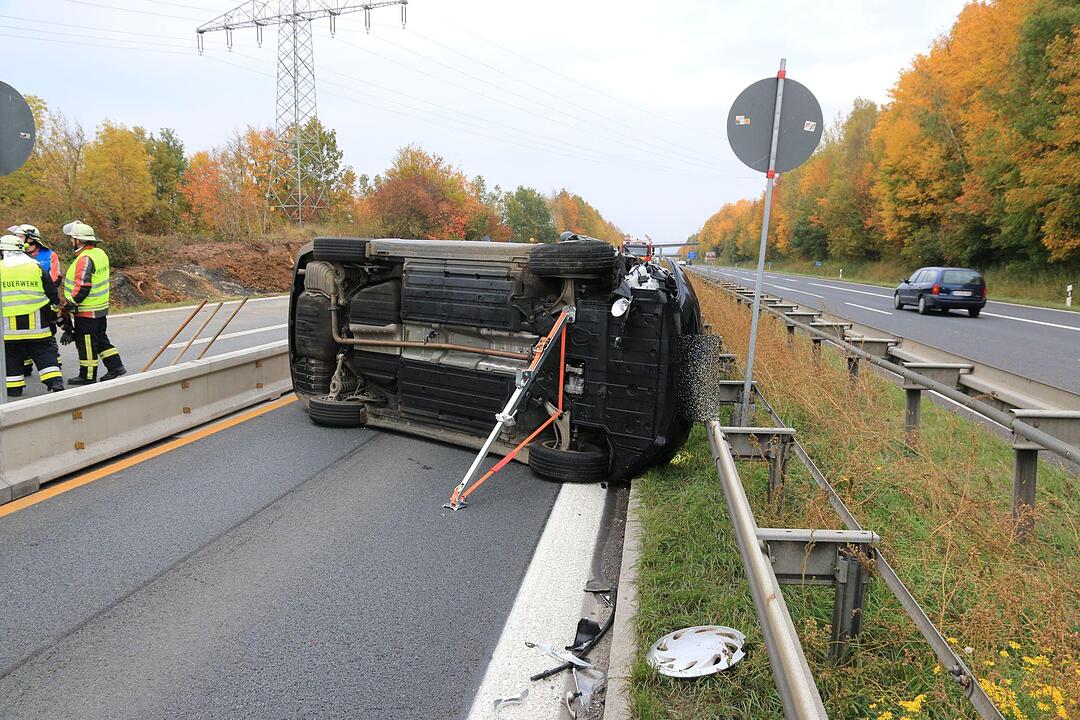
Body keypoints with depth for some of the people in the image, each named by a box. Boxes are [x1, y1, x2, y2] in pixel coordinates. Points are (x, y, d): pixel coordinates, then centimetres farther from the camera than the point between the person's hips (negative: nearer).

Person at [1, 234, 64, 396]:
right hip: (36, 324, 1)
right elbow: (53, 294, 7)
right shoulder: (36, 267, 1)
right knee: (44, 352, 7)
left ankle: (13, 387, 15)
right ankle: (55, 382, -3)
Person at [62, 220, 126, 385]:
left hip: (87, 311, -9)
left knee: (86, 343, 2)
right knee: (101, 339, 18)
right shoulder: (100, 253, 7)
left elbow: (82, 287, -25)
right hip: (101, 308, 9)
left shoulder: (85, 259, -21)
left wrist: (69, 304, -15)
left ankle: (88, 376, 10)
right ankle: (116, 366, 18)